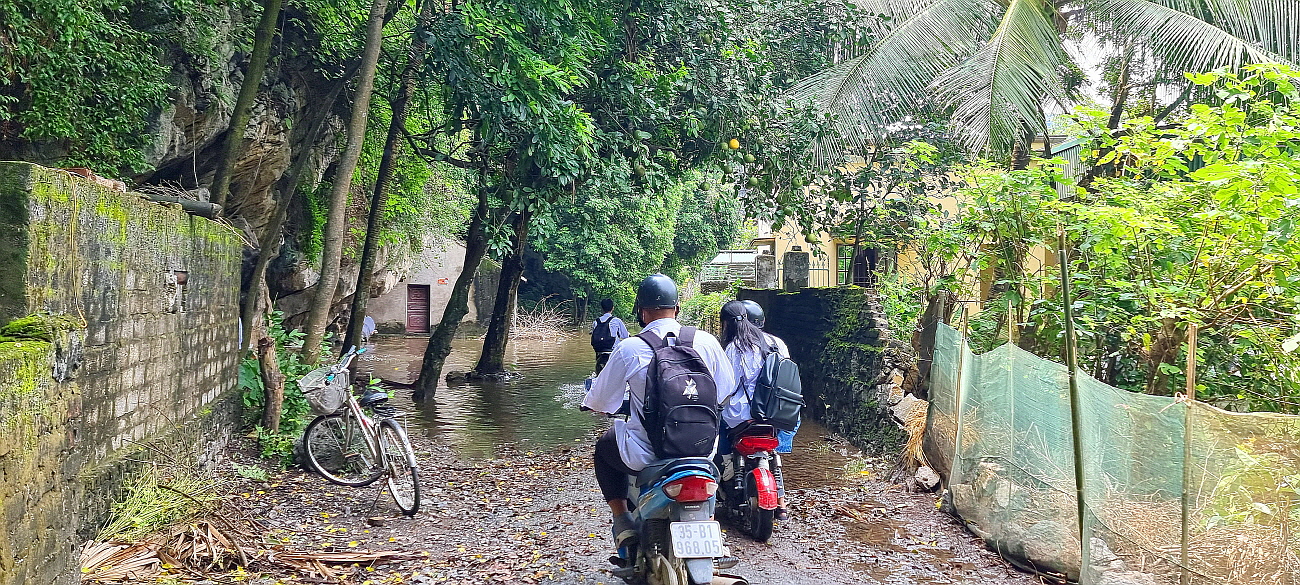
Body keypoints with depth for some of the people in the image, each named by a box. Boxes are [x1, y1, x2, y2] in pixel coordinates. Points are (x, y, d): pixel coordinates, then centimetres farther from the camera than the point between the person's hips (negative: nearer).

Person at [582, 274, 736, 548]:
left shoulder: (628, 350, -11)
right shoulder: (706, 341, -4)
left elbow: (600, 402, -1)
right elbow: (727, 390, 7)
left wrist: (591, 401, 24)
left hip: (646, 454, -2)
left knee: (604, 447, 29)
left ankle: (622, 520, 16)